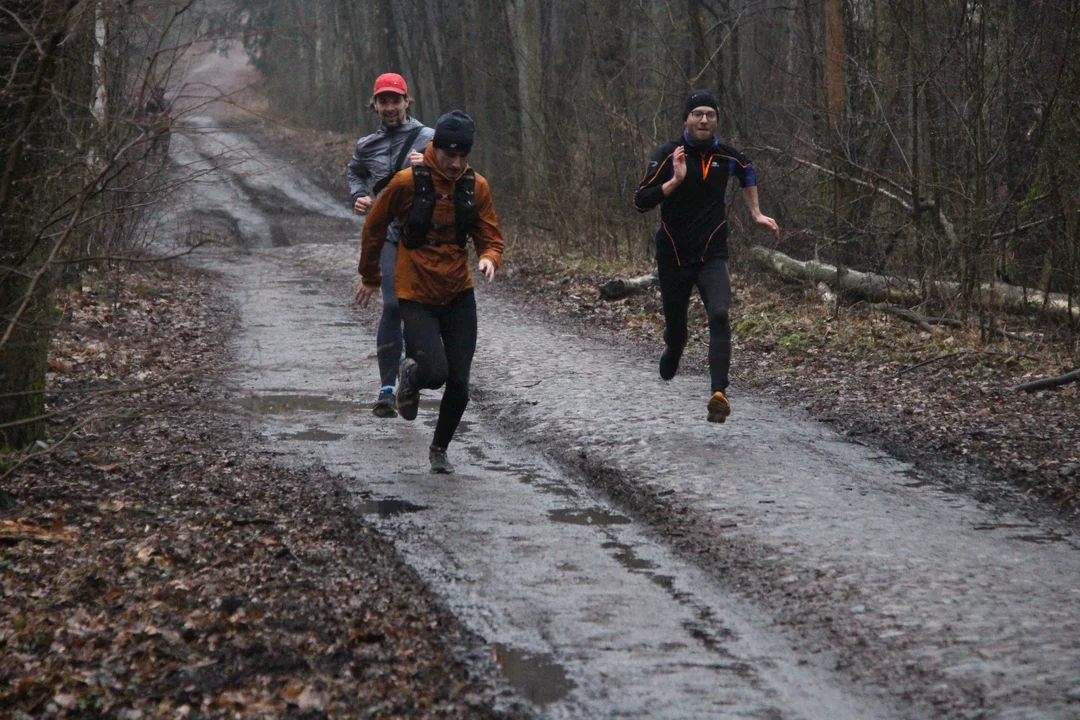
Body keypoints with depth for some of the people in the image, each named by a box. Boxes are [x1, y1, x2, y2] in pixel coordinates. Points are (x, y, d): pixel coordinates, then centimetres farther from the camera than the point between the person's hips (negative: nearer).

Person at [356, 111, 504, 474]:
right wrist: (370, 275, 13)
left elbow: (491, 238, 6)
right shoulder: (408, 182, -11)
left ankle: (440, 448, 27)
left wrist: (490, 258, -19)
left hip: (459, 296, 3)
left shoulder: (476, 187, 0)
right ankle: (410, 376, 20)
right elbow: (375, 225, 4)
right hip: (417, 297, -3)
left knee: (459, 383, 2)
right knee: (434, 373, -19)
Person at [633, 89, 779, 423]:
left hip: (712, 255, 1)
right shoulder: (668, 155, -8)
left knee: (719, 316, -24)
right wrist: (674, 181, -28)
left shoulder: (727, 156, 1)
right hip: (673, 257, -1)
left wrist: (756, 214, 25)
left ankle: (719, 393, -33)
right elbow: (640, 201, -16)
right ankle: (672, 354, 48)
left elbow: (747, 172, 27)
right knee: (676, 330, 9)